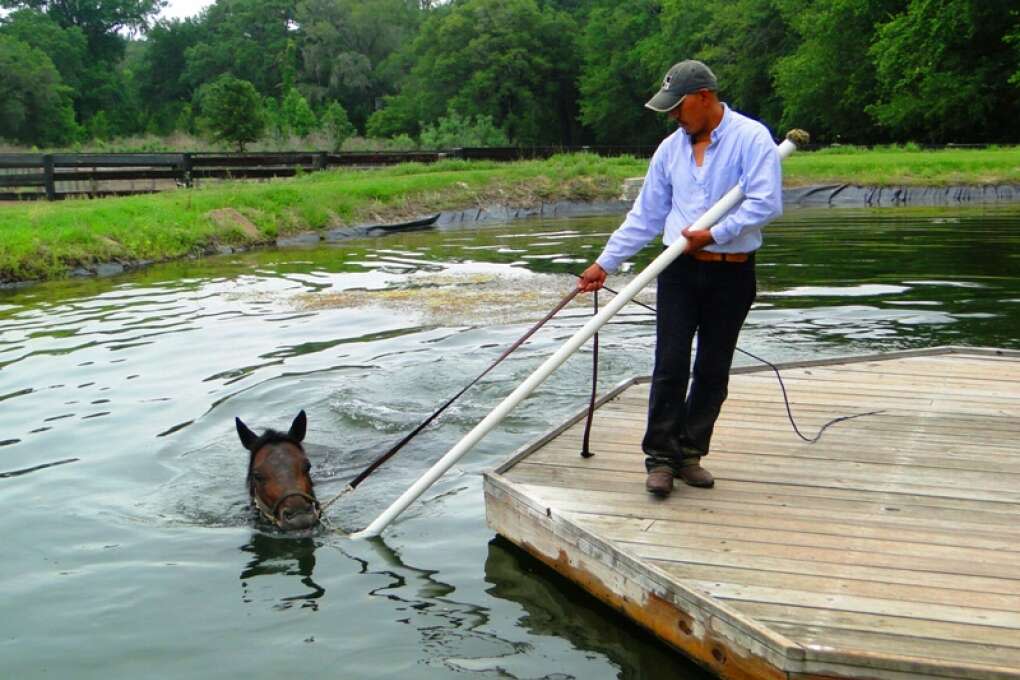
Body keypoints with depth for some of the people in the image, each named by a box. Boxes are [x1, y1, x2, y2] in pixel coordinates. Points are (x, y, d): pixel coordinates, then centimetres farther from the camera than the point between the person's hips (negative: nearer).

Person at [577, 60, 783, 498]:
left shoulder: (751, 138, -6)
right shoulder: (670, 148, 10)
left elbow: (766, 203, -15)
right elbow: (645, 215, 13)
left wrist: (715, 234, -19)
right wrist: (605, 263, 10)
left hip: (732, 273, -3)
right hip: (680, 269, 3)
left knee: (713, 370, 5)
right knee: (670, 365, -4)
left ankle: (690, 452, 16)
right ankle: (661, 457, 2)